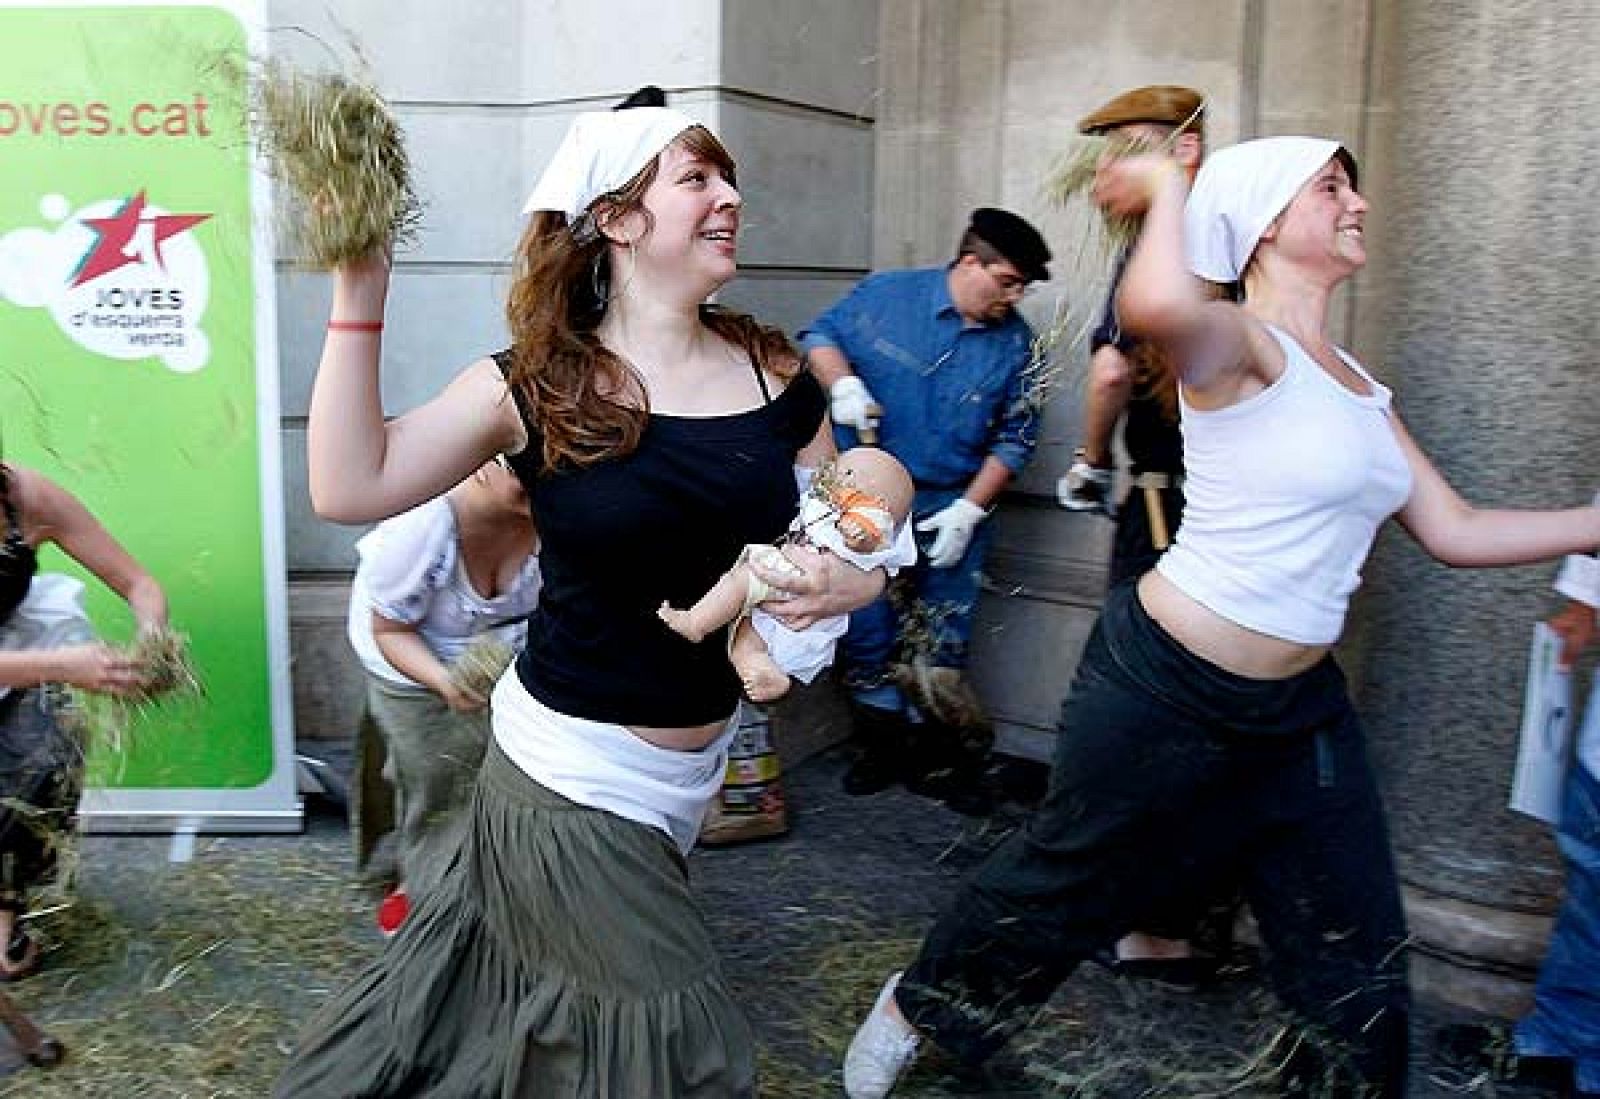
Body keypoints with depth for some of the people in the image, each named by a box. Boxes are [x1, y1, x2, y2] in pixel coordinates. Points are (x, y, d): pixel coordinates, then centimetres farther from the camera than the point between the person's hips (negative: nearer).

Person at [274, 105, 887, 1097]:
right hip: (574, 771, -5)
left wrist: (851, 580, -16)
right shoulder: (539, 386, -10)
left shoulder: (774, 376, -1)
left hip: (697, 761, 5)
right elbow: (352, 487, -16)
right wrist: (361, 294, -19)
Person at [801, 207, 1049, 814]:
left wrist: (970, 508, -8)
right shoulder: (885, 296, -5)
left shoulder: (1015, 342, -1)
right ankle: (882, 747, 25)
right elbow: (820, 336, 4)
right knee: (867, 634, 7)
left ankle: (939, 760, 23)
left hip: (953, 510, 1)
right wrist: (843, 384, -17)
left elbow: (1015, 438, 1)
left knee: (940, 650, 7)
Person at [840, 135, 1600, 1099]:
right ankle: (915, 1005, 40)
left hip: (1300, 708, 8)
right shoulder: (1241, 344, -15)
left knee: (1363, 974, 12)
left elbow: (1455, 532, 12)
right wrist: (1170, 187, -21)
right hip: (1165, 689, -7)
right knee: (1062, 882, 13)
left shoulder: (1361, 388, 10)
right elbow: (1155, 307, -39)